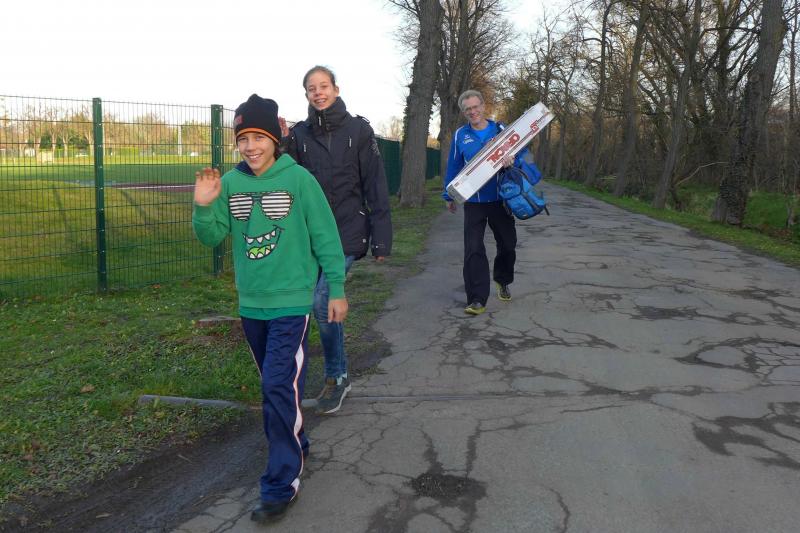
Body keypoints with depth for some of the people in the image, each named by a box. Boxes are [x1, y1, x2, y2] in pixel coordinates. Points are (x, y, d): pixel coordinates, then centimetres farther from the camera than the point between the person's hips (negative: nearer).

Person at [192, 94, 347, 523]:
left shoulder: (299, 180, -10)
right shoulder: (230, 182, 1)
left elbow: (325, 238, -5)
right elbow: (212, 237, 4)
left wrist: (336, 289, -4)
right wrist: (203, 208, -15)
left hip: (292, 302, -5)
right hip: (251, 303, 5)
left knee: (280, 388, -9)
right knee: (273, 385, 18)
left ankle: (282, 483, 1)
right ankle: (295, 445, 39)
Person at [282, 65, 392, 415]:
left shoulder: (358, 130, -1)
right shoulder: (298, 134, 7)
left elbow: (376, 186, -3)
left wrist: (382, 238, -8)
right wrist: (283, 144, -12)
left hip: (347, 231, -4)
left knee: (322, 301, -16)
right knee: (325, 303, 9)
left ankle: (336, 377, 4)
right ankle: (337, 376, 26)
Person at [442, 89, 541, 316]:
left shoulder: (501, 130, -1)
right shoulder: (460, 135, 1)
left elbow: (523, 153, -5)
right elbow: (453, 167, 9)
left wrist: (513, 160, -28)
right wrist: (449, 196, 15)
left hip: (500, 199, 1)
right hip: (473, 202, -1)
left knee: (507, 244, 14)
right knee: (473, 250, -8)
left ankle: (503, 281, 41)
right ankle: (477, 299, -2)